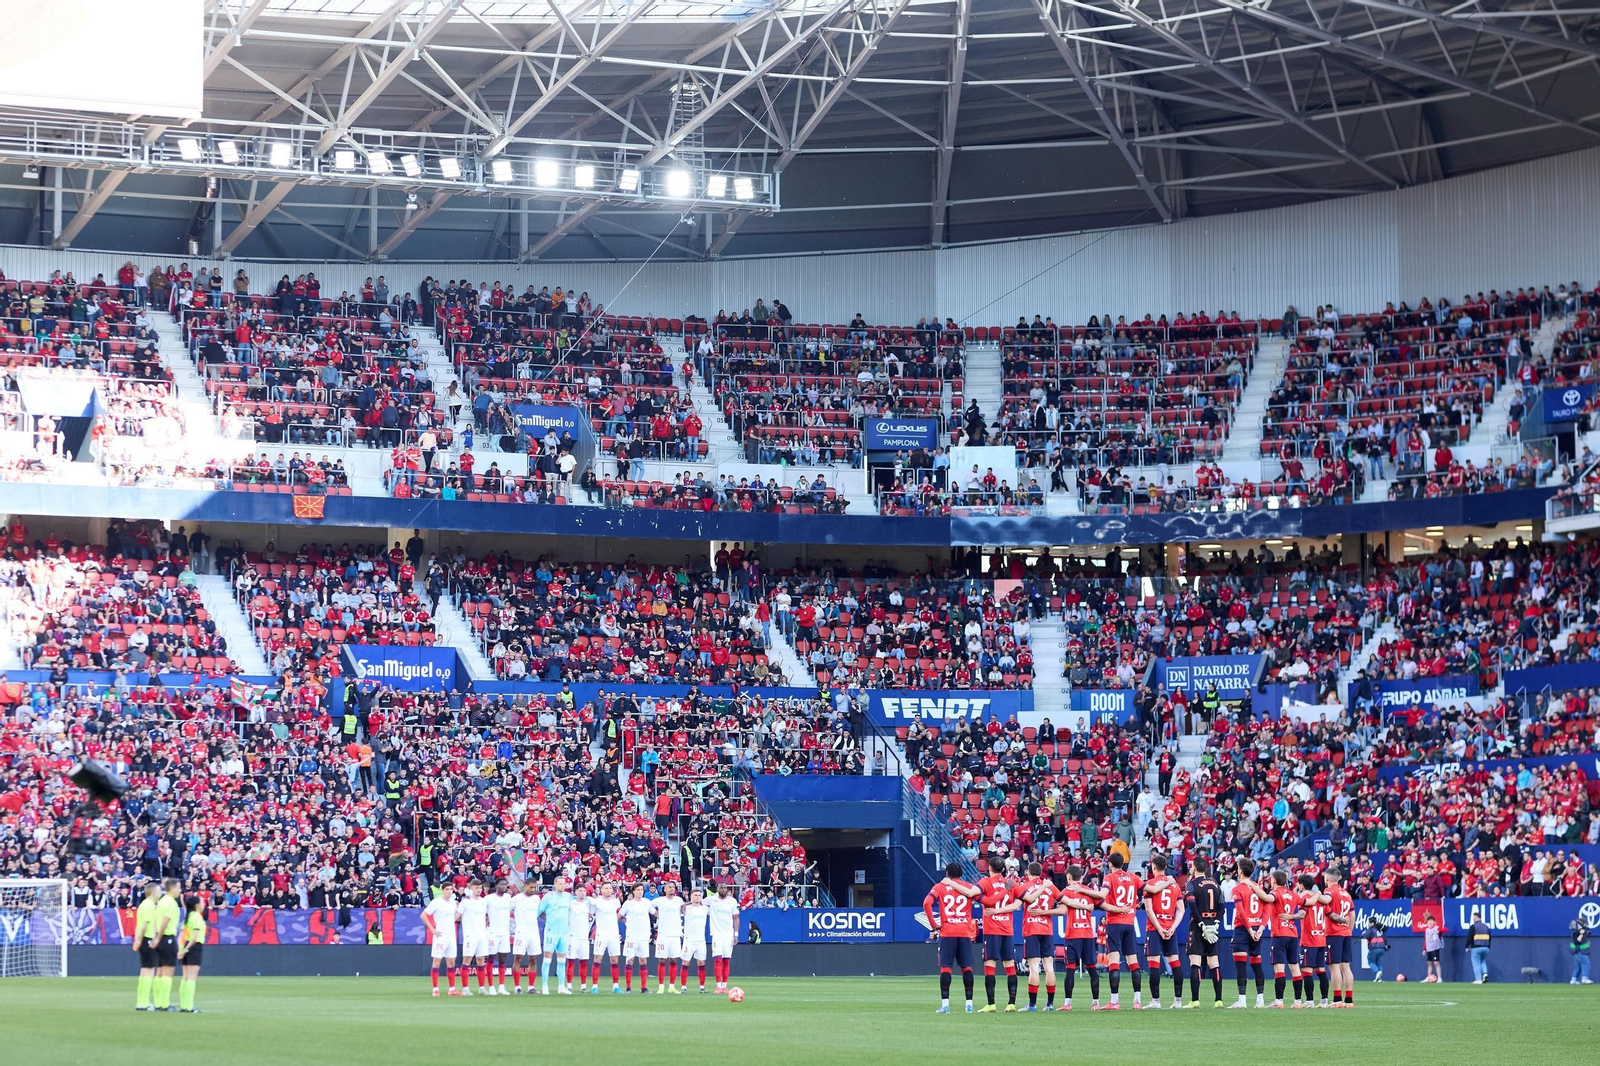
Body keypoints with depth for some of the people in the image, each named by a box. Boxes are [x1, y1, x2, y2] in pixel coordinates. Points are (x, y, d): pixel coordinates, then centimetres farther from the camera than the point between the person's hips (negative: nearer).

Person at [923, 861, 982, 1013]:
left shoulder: (939, 887, 4)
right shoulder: (969, 887, 10)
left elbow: (927, 903, -10)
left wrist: (933, 924, -5)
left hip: (946, 932, -1)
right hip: (965, 932, 1)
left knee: (945, 967, 0)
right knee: (967, 967, 5)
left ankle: (945, 1004, -6)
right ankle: (969, 1004, 2)